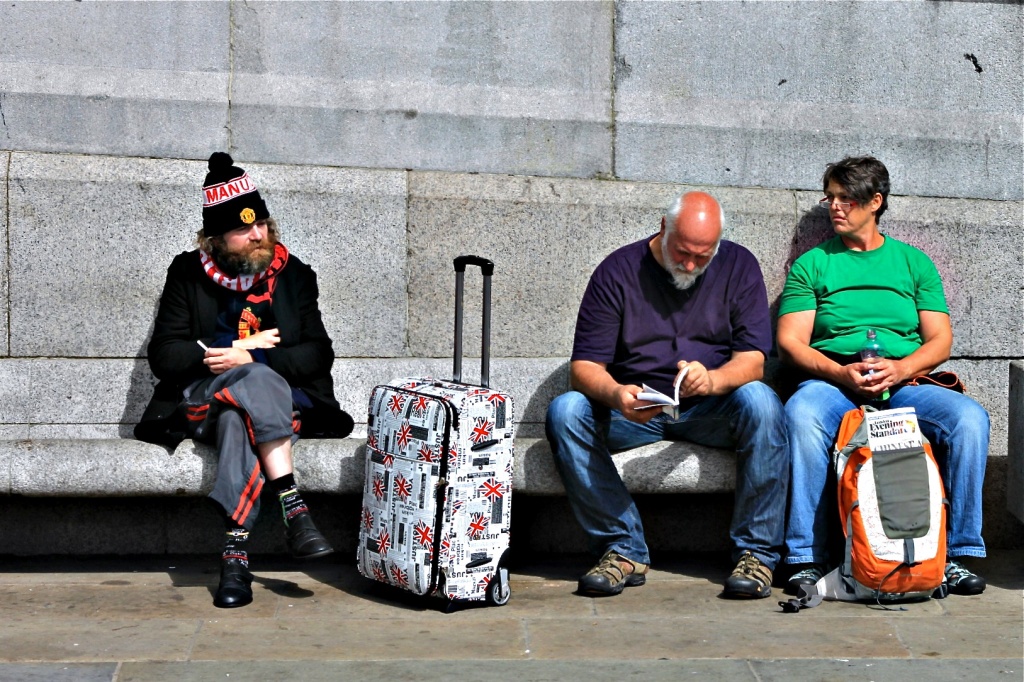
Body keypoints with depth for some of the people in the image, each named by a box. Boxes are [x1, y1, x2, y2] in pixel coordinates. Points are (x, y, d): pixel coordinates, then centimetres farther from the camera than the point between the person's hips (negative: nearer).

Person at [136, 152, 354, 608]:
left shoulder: (294, 276, 11)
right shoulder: (188, 275, 8)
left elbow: (319, 353, 3)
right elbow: (163, 355, 0)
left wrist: (247, 358, -13)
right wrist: (249, 352, -10)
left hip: (280, 399, 1)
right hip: (201, 401, -1)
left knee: (238, 419, -37)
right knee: (256, 379, -37)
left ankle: (236, 553, -45)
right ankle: (293, 508, -45)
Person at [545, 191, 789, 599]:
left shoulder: (739, 267, 1)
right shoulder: (618, 271, -2)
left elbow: (753, 360, -8)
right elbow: (584, 366, -8)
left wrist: (712, 379, -31)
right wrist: (615, 395, -32)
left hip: (711, 411, 0)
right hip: (632, 410, 0)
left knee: (761, 402, -32)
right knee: (565, 412, -27)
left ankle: (757, 552, -22)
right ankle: (624, 549, -21)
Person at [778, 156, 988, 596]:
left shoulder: (913, 262, 18)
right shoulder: (812, 264, 13)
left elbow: (940, 340, 10)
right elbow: (790, 342, 4)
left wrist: (900, 369, -11)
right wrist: (841, 372, -14)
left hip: (905, 383, 2)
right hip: (832, 382, -1)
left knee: (969, 416, -27)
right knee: (801, 412, -36)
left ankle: (956, 554, -18)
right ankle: (808, 557, -30)